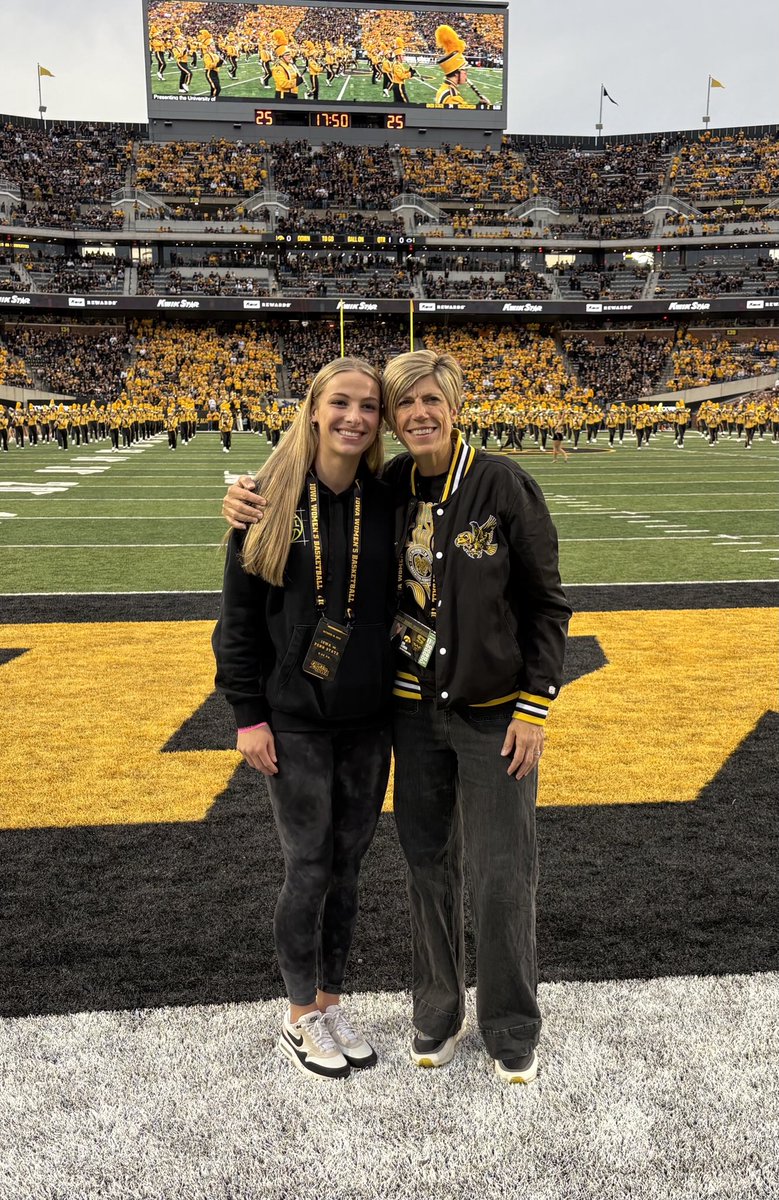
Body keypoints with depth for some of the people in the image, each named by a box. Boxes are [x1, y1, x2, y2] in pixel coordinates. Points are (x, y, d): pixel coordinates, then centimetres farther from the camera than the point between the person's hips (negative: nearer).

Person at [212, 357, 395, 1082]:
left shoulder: (386, 503, 1)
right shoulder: (272, 498, -7)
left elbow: (403, 603, 8)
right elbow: (239, 613, -4)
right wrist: (248, 711, -8)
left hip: (369, 722, 3)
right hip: (294, 723, -3)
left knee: (346, 867, 13)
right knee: (308, 872, 5)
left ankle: (331, 1002, 32)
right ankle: (301, 1017, 26)